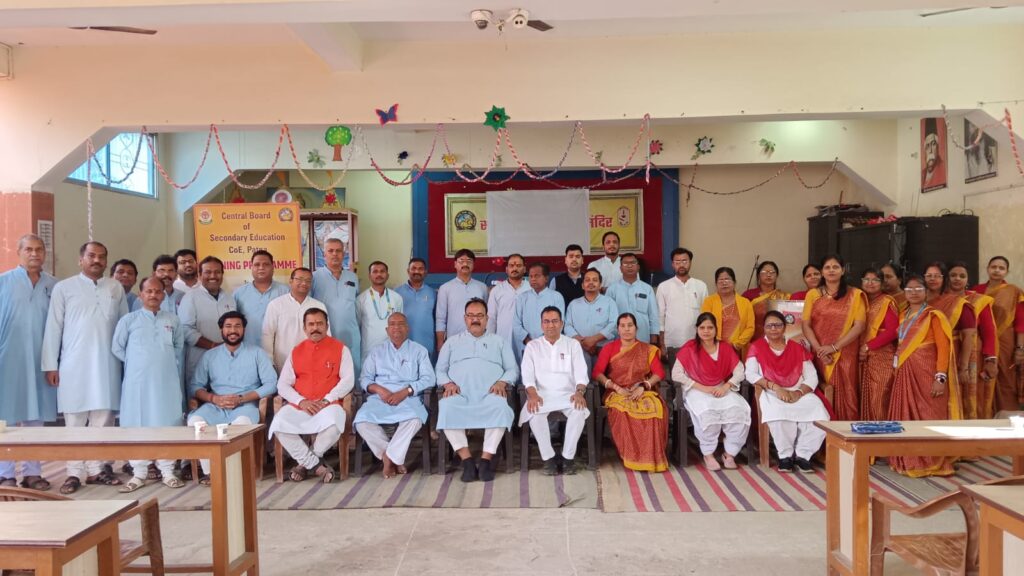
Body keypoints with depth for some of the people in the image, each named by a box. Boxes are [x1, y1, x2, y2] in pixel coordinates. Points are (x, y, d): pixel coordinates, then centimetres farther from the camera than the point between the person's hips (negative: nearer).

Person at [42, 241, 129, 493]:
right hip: (74, 364, -2)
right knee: (74, 420, 1)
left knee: (103, 417, 4)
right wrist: (50, 365, -2)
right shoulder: (63, 288, 4)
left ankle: (97, 468, 12)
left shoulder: (116, 288, 11)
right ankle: (74, 473, 7)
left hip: (107, 363, 2)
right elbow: (53, 327, 2)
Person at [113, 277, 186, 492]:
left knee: (167, 424, 4)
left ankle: (168, 471, 12)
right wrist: (135, 364, 4)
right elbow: (117, 348, 6)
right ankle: (138, 473, 11)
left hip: (166, 381, 1)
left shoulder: (173, 321, 9)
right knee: (137, 425, 2)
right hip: (137, 382, -1)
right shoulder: (128, 320, 2)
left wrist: (170, 367, 8)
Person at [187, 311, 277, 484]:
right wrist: (213, 398, -13)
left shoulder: (257, 353, 9)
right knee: (195, 420, -29)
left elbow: (271, 384, -2)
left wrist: (241, 398, -13)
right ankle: (208, 471, -20)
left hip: (246, 406, -3)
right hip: (215, 407, 3)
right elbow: (194, 386, 8)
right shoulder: (209, 356, 16)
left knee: (242, 422, -37)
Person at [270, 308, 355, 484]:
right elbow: (282, 384, 9)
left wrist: (326, 400, -12)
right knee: (278, 425, -28)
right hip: (298, 406, 3)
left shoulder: (340, 348, 7)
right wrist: (301, 401, -8)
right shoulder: (296, 352, 15)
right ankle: (316, 465, -14)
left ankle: (306, 462, -6)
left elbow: (348, 380, -1)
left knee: (333, 425, -37)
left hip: (328, 405, -2)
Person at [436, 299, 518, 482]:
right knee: (446, 407, -35)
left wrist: (502, 382, -5)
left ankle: (486, 460, -30)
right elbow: (440, 370, 19)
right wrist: (447, 383, -3)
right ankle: (467, 460, -29)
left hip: (489, 393, 0)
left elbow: (512, 369, 16)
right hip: (459, 394, 1)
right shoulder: (452, 342, 27)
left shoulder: (499, 342, 25)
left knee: (500, 407, -36)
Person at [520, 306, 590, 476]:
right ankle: (548, 457, -21)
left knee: (579, 411, -33)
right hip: (542, 395, 0)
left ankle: (568, 456, -19)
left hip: (568, 394, 0)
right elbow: (527, 375, 2)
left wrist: (579, 392, -18)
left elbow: (581, 372, 3)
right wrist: (532, 394, -18)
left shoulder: (573, 344, 13)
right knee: (535, 413, -34)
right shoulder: (532, 346, 13)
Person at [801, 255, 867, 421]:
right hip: (819, 356, 1)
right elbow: (806, 325, 3)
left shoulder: (855, 295, 4)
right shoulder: (813, 294, 9)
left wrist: (834, 347, -11)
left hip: (845, 355, -1)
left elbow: (859, 326, -4)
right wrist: (819, 349, -10)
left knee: (845, 397, -2)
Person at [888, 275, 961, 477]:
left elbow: (943, 348, -12)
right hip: (905, 374, 7)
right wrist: (898, 366, 11)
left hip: (926, 373, -7)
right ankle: (909, 461, 17)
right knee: (907, 417, 9)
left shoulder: (933, 315, -6)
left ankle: (932, 463, 4)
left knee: (928, 417, -3)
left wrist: (941, 378, -18)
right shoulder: (904, 316, 15)